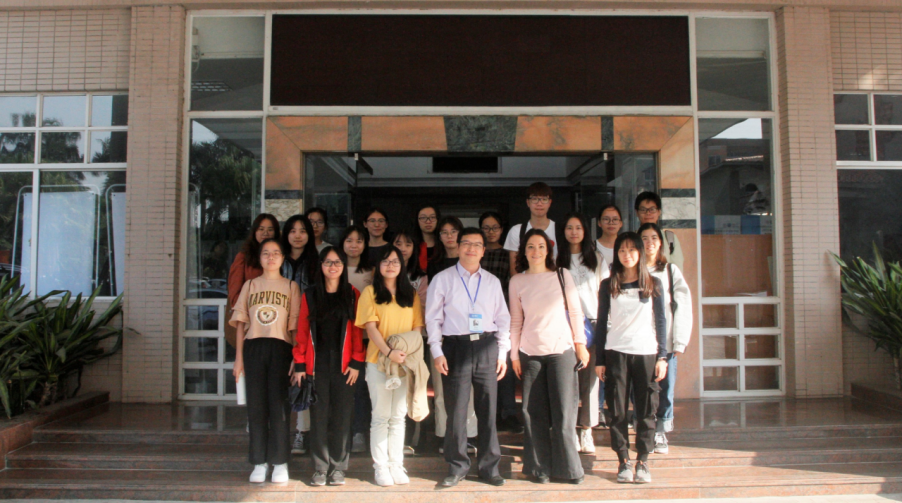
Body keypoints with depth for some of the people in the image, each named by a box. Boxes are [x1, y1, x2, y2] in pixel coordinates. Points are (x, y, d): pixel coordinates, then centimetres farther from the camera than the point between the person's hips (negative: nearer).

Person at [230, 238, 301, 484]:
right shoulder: (250, 285, 13)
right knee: (255, 405, 4)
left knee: (278, 405, -1)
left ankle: (280, 463, 7)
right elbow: (241, 323, 10)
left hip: (280, 347, -2)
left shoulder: (291, 286, 8)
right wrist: (238, 358, 4)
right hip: (253, 347, 2)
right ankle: (259, 462, 12)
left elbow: (295, 325, 3)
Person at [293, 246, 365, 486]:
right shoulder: (310, 295, 8)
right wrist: (299, 365, 0)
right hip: (317, 362, 1)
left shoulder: (352, 295, 6)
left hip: (343, 364, -1)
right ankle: (320, 468, 13)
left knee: (341, 415, 3)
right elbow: (302, 331, 5)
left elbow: (357, 330, 2)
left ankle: (338, 467, 14)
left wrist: (356, 362, -5)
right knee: (319, 414, 3)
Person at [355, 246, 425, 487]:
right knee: (381, 416, 2)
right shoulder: (370, 292, 2)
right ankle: (381, 467, 10)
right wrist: (388, 352, -19)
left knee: (398, 416, 8)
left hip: (405, 361, 3)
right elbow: (370, 327, -7)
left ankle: (396, 465, 15)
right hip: (378, 361, -3)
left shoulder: (411, 294, 11)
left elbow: (417, 327, 7)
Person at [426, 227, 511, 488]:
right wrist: (437, 353, -5)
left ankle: (489, 466, 20)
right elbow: (433, 318, 3)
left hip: (486, 346, 2)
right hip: (456, 347, -2)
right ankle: (457, 466, 17)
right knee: (456, 410, 1)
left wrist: (502, 353, 6)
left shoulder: (492, 281, 12)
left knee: (488, 410, 6)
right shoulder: (443, 279, 4)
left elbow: (503, 318, 13)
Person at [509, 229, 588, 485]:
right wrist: (514, 354, 6)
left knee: (563, 413, -1)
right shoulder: (517, 281, 5)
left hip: (562, 350, -1)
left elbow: (576, 312, 6)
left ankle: (568, 468, 14)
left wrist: (580, 343, 2)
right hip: (530, 353, 1)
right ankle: (540, 469, 17)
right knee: (535, 413, 4)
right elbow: (516, 320, 7)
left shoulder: (562, 276, 2)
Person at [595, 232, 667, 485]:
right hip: (616, 353, 0)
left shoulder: (653, 283, 7)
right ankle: (623, 461, 13)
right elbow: (601, 323, 7)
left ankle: (642, 462, 12)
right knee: (618, 411, 2)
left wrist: (662, 356, 0)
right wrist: (599, 360, 3)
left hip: (647, 353, 0)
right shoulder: (608, 285, 7)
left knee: (646, 410, 2)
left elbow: (660, 321, 7)